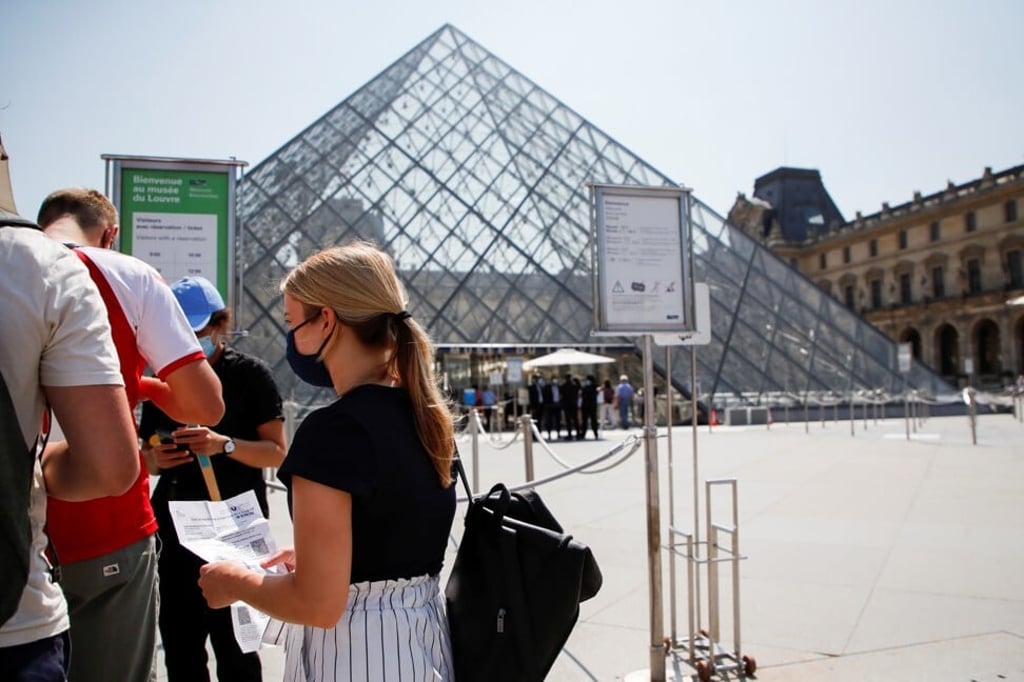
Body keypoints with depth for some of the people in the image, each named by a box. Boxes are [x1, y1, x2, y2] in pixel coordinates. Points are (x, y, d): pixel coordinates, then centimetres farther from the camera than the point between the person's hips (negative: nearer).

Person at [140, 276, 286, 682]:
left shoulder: (249, 373, -5)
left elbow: (277, 452, -8)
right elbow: (146, 458, 17)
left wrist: (224, 444, -24)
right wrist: (154, 459, -7)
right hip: (174, 527, 5)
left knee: (233, 644, 1)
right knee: (179, 642, 14)